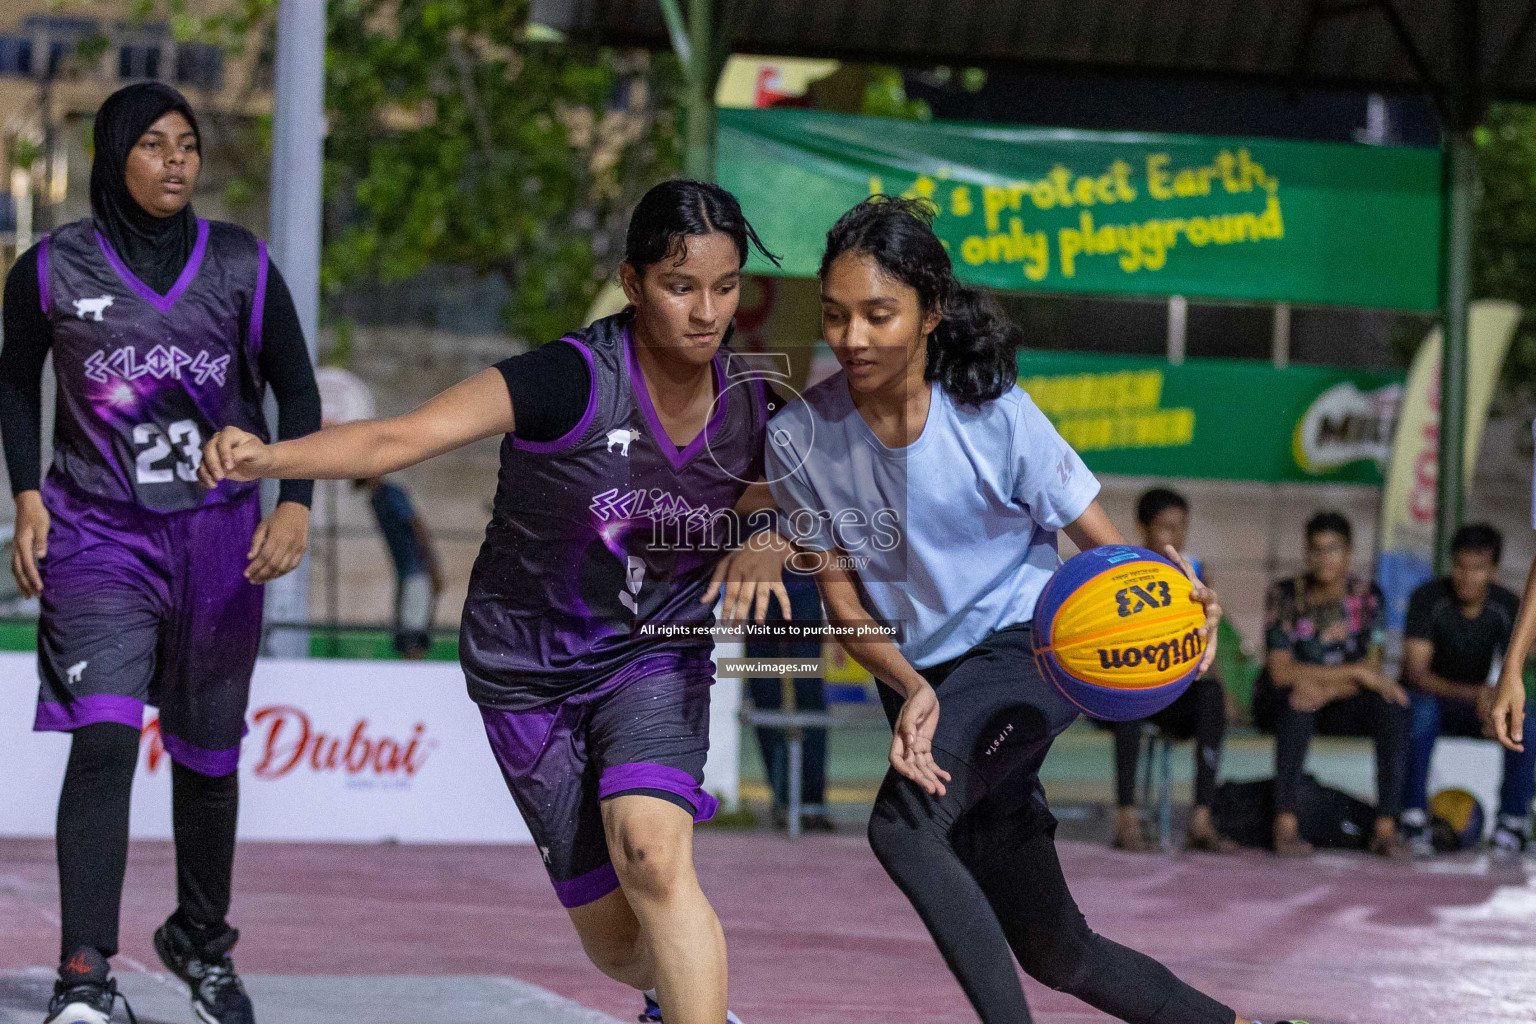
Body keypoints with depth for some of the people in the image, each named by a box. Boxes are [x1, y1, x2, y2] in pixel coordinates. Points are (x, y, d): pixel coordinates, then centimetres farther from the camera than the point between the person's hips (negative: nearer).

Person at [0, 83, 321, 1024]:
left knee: (208, 754, 12)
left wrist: (296, 504, -5)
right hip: (97, 533, -2)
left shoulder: (240, 265, 0)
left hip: (219, 538, 2)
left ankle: (202, 941, 36)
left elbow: (297, 391, 8)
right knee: (104, 740, -19)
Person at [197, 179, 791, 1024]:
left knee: (652, 858, -29)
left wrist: (763, 550, -15)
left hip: (655, 654, 1)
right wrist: (267, 456, -51)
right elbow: (402, 437, -34)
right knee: (617, 943, 6)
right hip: (528, 668, -1)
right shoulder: (571, 381, -25)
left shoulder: (748, 406, -10)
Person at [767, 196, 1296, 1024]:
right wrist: (912, 691, -23)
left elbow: (1105, 546, -10)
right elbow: (843, 603, -4)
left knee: (901, 825, -33)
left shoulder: (995, 416, -17)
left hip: (1031, 645, -4)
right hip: (922, 681, 4)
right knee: (1052, 951, 8)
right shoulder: (800, 441, -10)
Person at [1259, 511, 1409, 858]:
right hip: (1280, 701, -3)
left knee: (1393, 706, -26)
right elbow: (1281, 672, -19)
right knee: (1297, 704, -37)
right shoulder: (1284, 595, -10)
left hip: (1340, 706, 3)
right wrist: (1355, 672, -24)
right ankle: (1285, 824, -38)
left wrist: (1326, 689, -30)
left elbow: (1372, 670, -9)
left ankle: (1386, 826, -29)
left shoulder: (1366, 596, -2)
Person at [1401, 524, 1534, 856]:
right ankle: (1413, 819, -30)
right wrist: (1472, 693, -40)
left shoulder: (1507, 607, -7)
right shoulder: (1429, 599, -17)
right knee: (1421, 710, -39)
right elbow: (1416, 673, -24)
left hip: (1474, 705, 3)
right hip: (1430, 696, -3)